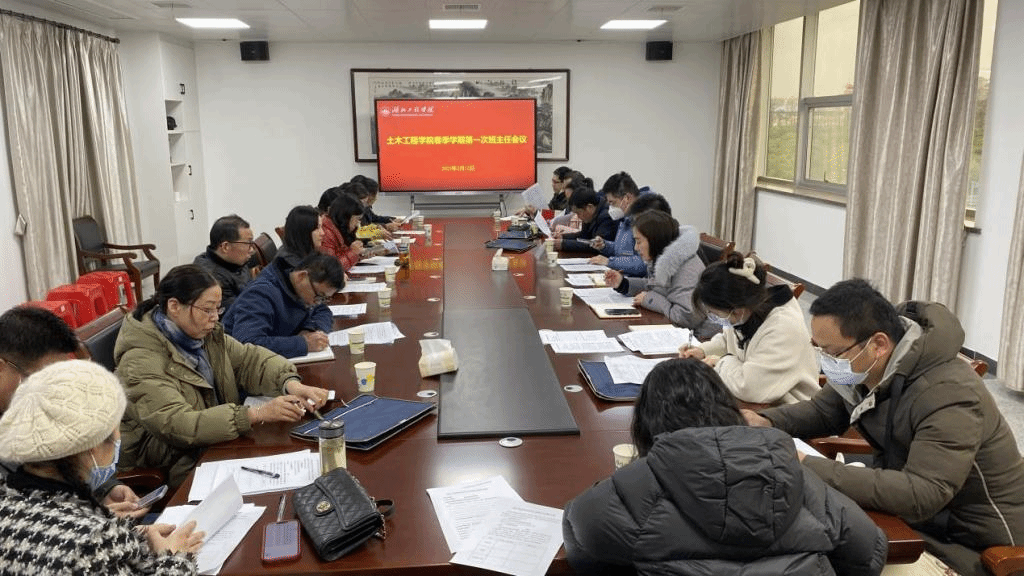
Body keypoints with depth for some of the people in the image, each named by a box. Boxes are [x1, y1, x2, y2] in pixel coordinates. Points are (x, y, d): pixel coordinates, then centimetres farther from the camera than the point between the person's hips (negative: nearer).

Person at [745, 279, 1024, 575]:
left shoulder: (949, 397, -31)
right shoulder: (864, 368, -7)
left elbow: (922, 496, -39)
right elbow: (823, 412, 8)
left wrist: (809, 469, -42)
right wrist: (767, 422, -12)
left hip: (969, 541, -7)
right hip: (909, 510, 7)